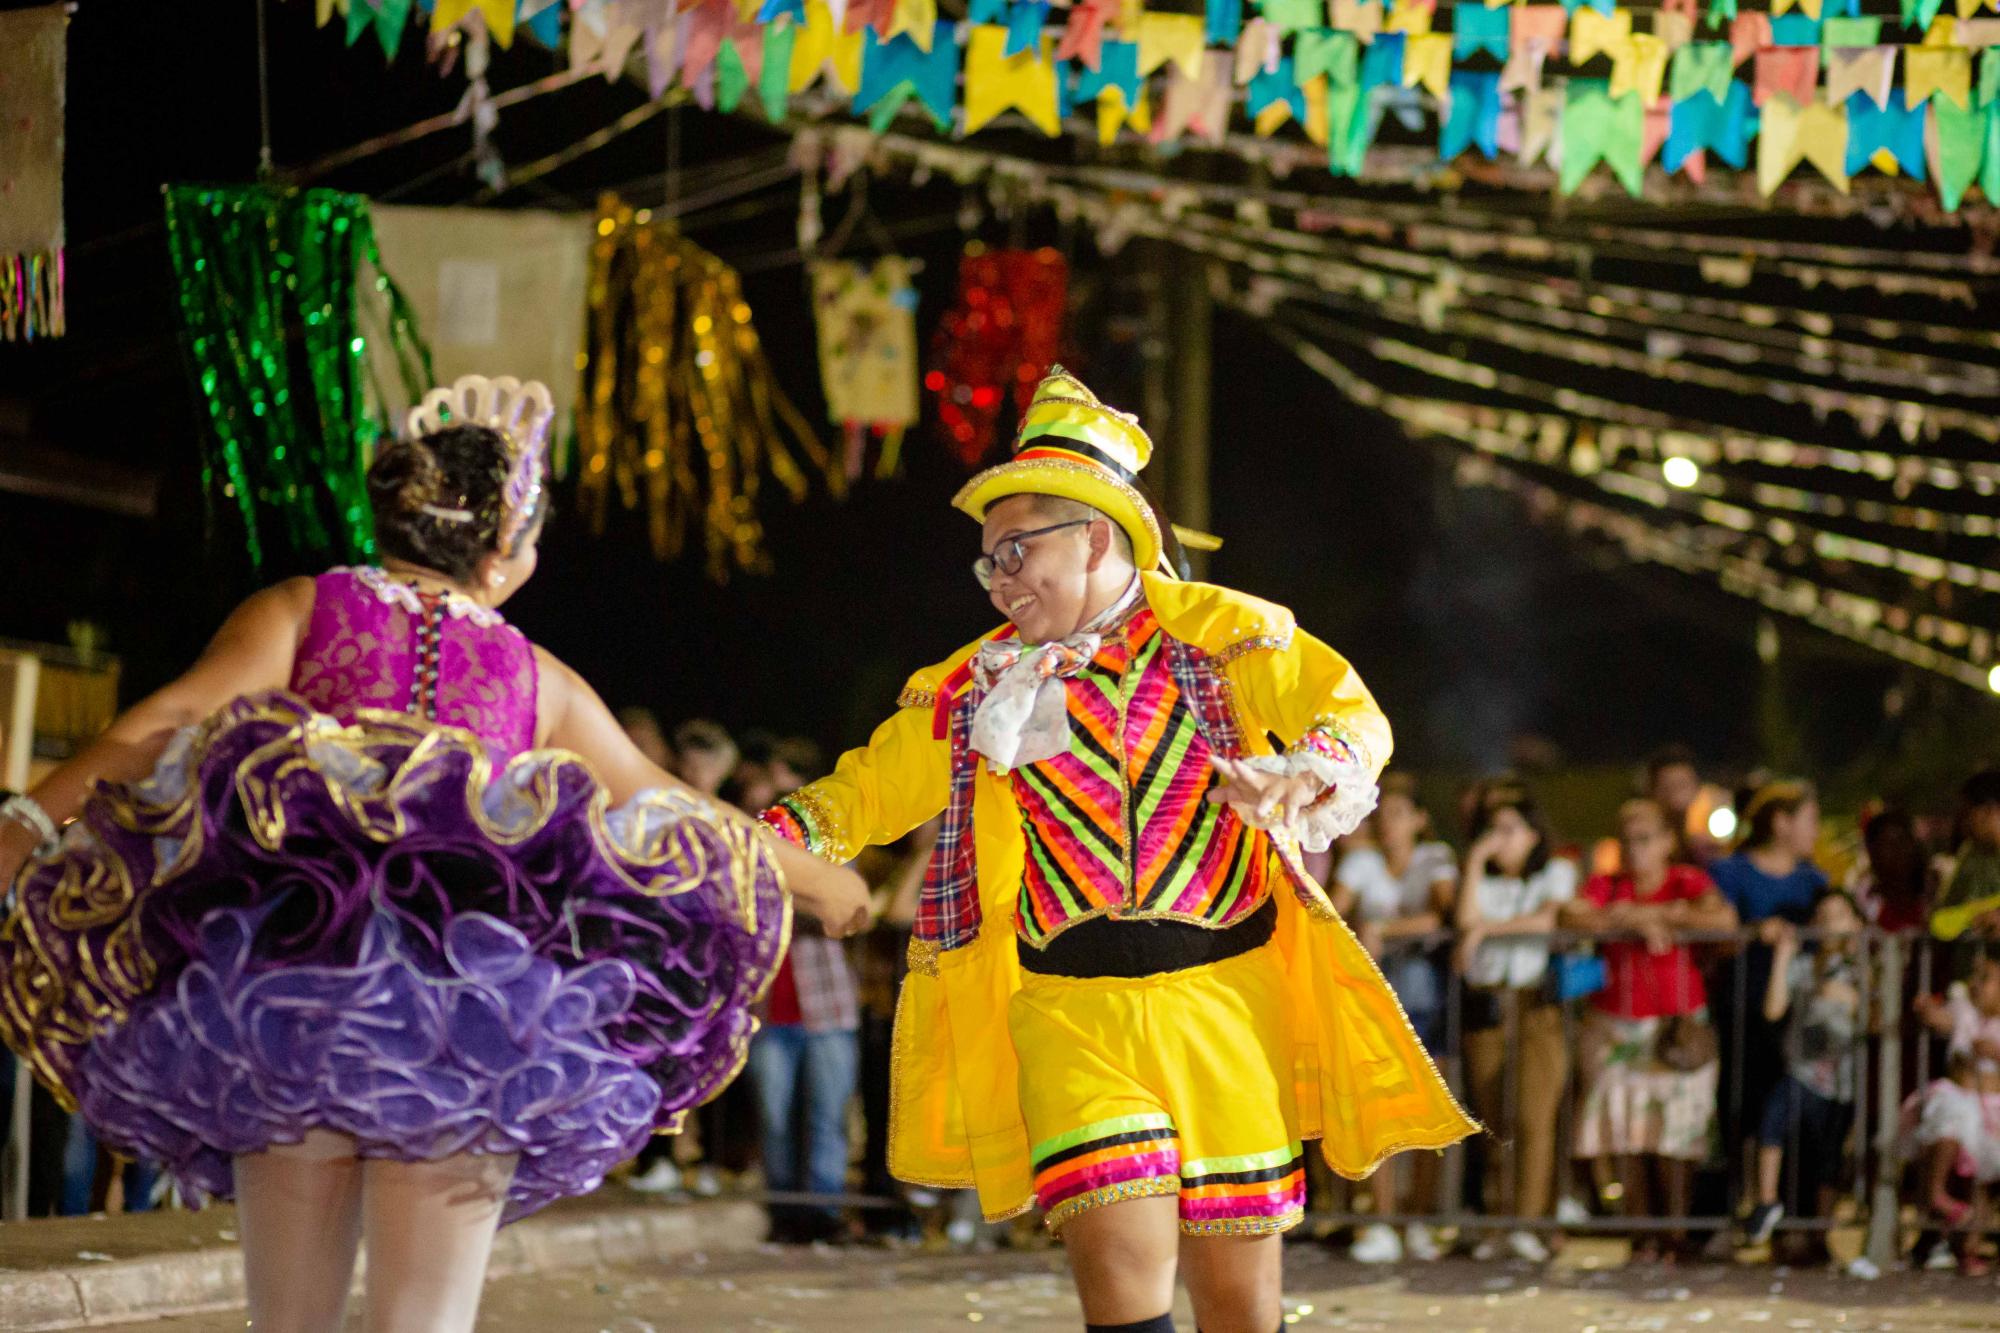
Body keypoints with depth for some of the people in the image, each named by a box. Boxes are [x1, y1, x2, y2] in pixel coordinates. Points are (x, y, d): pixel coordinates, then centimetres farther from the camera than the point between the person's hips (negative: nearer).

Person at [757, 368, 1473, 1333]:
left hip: (1221, 995, -1)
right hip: (1069, 1011, 1)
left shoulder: (1214, 632, 3)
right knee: (1121, 1252, -18)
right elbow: (868, 790, 15)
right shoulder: (974, 689, 12)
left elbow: (1353, 715, -4)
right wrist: (765, 845, -4)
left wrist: (1308, 777, -26)